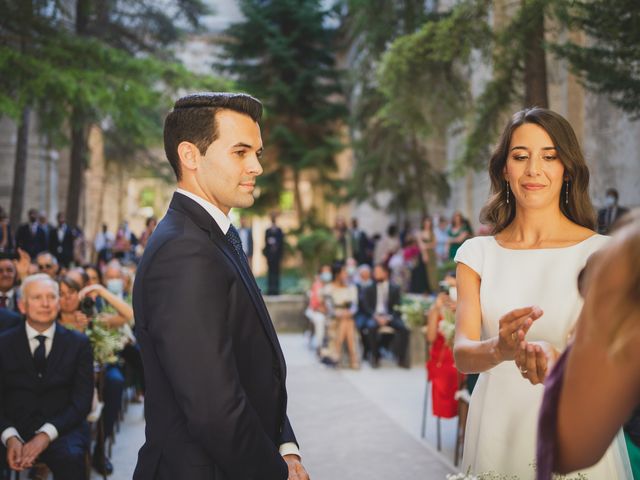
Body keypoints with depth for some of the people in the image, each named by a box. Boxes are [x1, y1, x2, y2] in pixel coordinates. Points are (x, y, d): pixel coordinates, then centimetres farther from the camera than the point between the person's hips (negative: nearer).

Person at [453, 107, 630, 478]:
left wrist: (555, 359, -37)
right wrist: (498, 350, -32)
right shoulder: (477, 253, 1)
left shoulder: (602, 253, -6)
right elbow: (462, 353, -9)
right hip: (497, 429, 2)